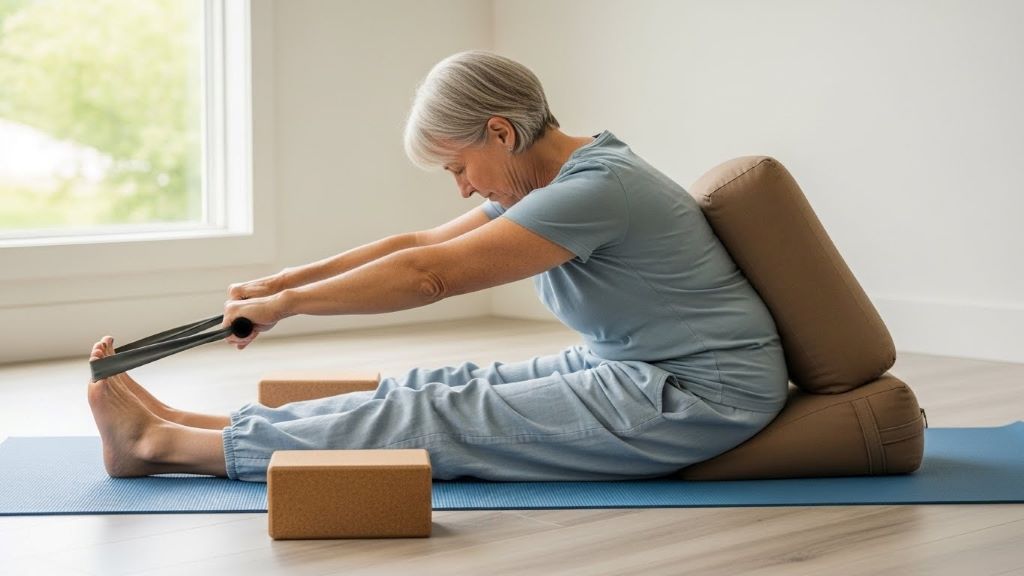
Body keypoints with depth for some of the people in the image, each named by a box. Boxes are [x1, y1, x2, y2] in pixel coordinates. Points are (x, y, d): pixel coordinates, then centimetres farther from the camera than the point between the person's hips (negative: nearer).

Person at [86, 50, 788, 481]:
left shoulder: (597, 188, -22)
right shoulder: (548, 177, 7)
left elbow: (430, 276, -21)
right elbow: (421, 242, 11)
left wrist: (286, 304, -13)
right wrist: (279, 283, 7)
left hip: (696, 397, -9)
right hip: (629, 370, 9)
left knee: (445, 422, -13)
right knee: (442, 388, -2)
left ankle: (165, 444, -11)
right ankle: (176, 425, -2)